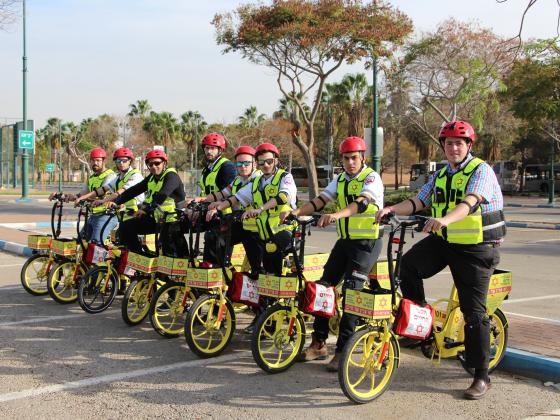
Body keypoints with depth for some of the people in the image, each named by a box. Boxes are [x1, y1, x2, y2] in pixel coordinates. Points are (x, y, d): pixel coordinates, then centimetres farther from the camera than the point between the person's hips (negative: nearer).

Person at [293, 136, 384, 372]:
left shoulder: (371, 178, -11)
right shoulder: (340, 180, 11)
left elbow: (362, 202, -30)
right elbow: (320, 200, 0)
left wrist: (337, 215, -47)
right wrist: (297, 212, -18)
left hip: (367, 242, -7)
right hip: (345, 240, 7)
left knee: (351, 293, -12)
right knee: (324, 286, 4)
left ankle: (342, 351, -6)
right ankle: (318, 343, 14)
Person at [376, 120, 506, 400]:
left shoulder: (481, 171, -10)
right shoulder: (439, 176, 12)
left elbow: (469, 201, -29)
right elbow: (417, 202, 2)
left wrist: (445, 219, -48)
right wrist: (392, 209, -18)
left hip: (474, 248, -5)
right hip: (442, 241, 6)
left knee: (473, 311, -4)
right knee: (408, 264, -23)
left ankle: (481, 377, 7)